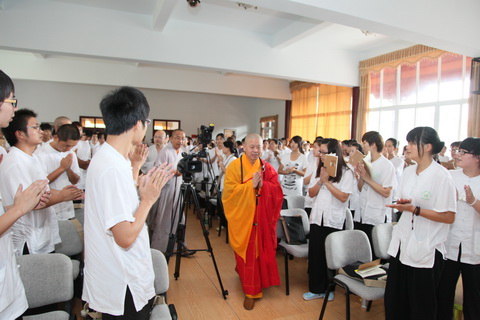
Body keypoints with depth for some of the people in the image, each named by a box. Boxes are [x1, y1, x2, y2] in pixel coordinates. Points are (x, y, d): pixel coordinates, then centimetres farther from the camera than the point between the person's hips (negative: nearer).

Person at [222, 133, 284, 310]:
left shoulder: (267, 168, 4)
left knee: (263, 252, 11)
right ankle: (251, 290, 20)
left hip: (262, 218, 3)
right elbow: (229, 191, -14)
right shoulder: (234, 166, -6)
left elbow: (277, 191, -1)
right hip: (242, 217, -3)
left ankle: (260, 282, 37)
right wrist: (251, 184, -21)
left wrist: (263, 185, -18)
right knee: (247, 253, 5)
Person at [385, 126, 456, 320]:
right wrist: (401, 204, -6)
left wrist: (414, 209, -23)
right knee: (394, 300, 15)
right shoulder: (408, 172, 7)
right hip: (402, 244, 6)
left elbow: (449, 217, -16)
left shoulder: (441, 176, -14)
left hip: (426, 250, -6)